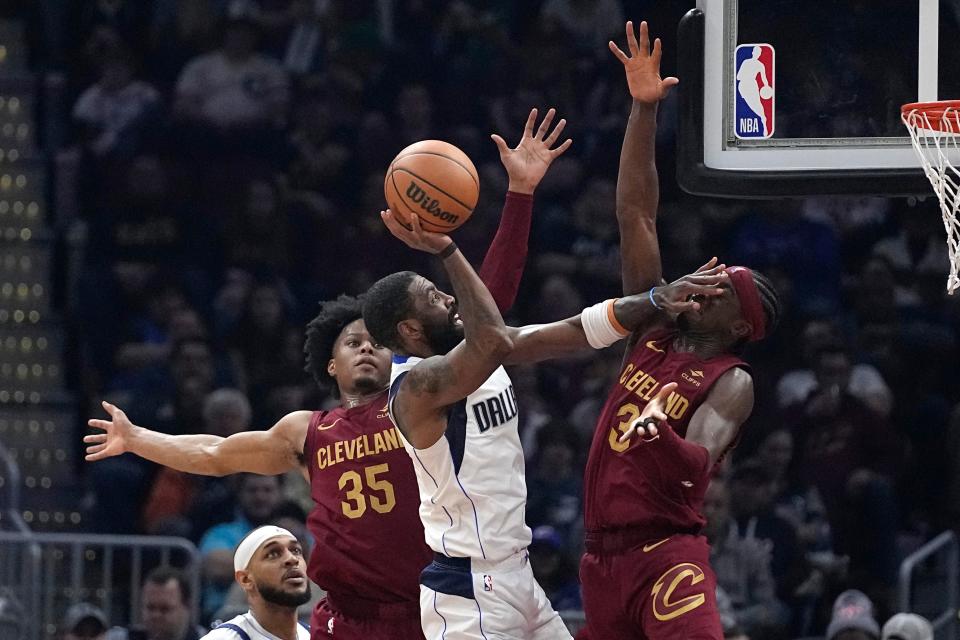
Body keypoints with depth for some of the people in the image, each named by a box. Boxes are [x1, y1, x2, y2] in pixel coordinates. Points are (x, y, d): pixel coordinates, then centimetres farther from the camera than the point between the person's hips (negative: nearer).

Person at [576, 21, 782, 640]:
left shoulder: (730, 383, -3)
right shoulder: (655, 330, 13)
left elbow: (697, 467, -20)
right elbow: (635, 214, 9)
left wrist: (660, 440, -44)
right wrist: (644, 110, 1)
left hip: (669, 553, -7)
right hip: (603, 556, 7)